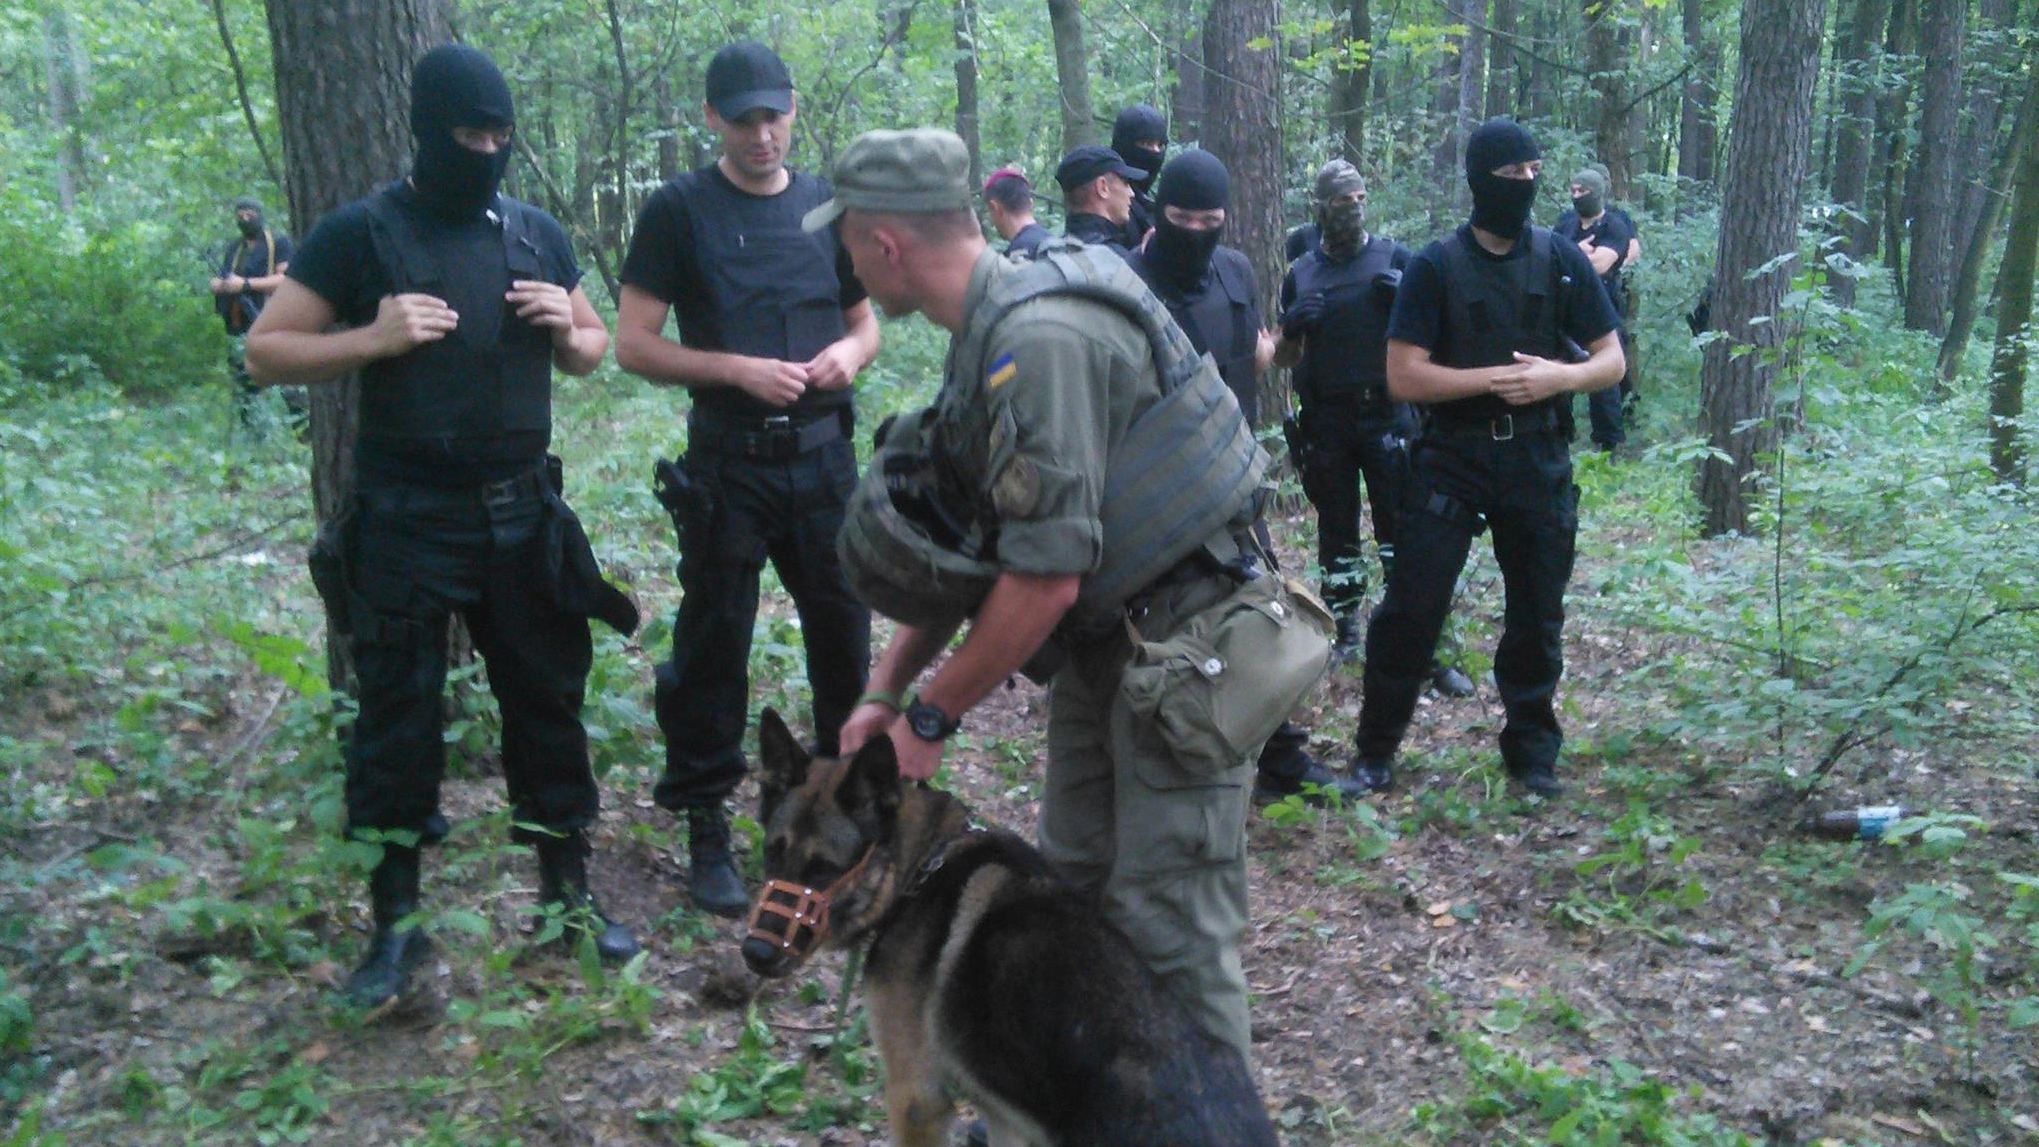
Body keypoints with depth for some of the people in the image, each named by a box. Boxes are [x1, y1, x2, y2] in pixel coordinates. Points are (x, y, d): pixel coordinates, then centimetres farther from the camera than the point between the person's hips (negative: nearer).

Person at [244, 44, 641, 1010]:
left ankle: (568, 893, 25)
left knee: (547, 702, 10)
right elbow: (265, 352, -3)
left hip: (521, 515, 4)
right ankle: (395, 926, 17)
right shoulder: (360, 233, -5)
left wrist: (567, 329, -5)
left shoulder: (537, 234, 8)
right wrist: (374, 338, -19)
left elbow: (592, 352, 19)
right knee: (397, 722, 4)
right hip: (405, 523, -4)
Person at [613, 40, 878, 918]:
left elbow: (864, 322, 18)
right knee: (713, 646, 3)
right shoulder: (678, 211, -2)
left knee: (845, 633, 10)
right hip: (727, 463, -3)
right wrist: (738, 369, -18)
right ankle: (707, 831, 16)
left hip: (823, 453, 4)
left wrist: (848, 353, -6)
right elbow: (632, 345, -5)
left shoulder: (830, 206, 9)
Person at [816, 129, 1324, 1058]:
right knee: (1071, 885, 16)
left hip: (1180, 650, -10)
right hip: (1105, 637, 10)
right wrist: (885, 688, 8)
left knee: (1166, 929, -2)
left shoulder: (1038, 338, -24)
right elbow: (977, 546, 12)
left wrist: (930, 717, -14)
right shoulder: (993, 327, 7)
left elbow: (1045, 577, -25)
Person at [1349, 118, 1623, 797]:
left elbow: (1612, 361, 6)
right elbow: (1402, 377, -11)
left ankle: (1532, 752, 26)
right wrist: (1494, 378, -17)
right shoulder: (1435, 268, -5)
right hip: (1452, 460, -3)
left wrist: (1560, 376, -14)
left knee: (1537, 615, 11)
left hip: (1538, 462, 3)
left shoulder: (1561, 261, 3)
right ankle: (1376, 748, 11)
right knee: (1411, 606, -3)